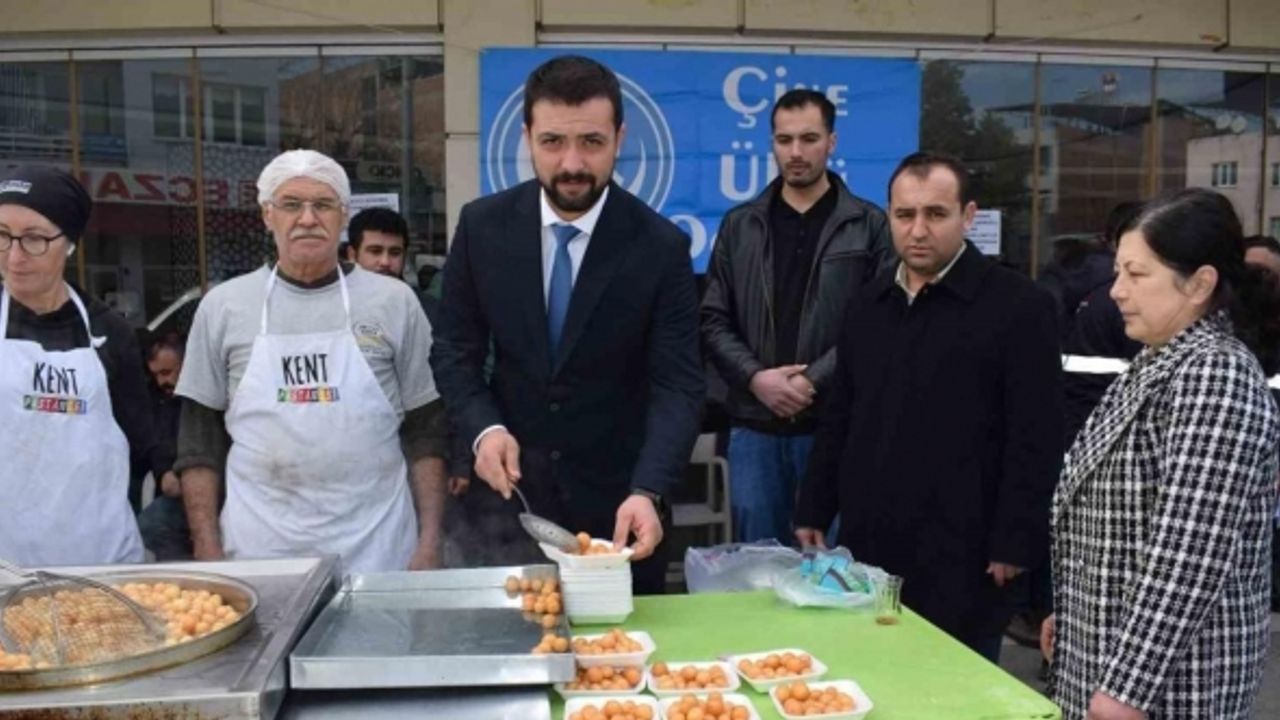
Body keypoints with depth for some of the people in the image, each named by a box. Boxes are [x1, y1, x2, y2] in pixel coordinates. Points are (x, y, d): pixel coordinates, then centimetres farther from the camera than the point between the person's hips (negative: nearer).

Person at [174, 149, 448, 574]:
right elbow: (199, 441, 7)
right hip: (259, 551, 1)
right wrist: (208, 551, 2)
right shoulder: (222, 306, 4)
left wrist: (429, 542, -1)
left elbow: (424, 432, 4)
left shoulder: (394, 302, 2)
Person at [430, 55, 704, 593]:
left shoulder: (661, 246, -13)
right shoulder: (482, 226, -6)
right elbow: (455, 350, 1)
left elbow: (678, 384, -16)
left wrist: (647, 491, -31)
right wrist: (484, 428, -18)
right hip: (511, 486, 2)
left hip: (616, 497, -1)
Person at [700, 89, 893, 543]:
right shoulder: (740, 225, 10)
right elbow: (714, 321, 6)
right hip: (754, 425, 2)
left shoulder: (870, 226, 2)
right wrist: (755, 377, -10)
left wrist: (813, 380, -14)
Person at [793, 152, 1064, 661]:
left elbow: (1036, 440, -10)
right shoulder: (868, 305, 11)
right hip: (868, 546, 6)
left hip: (960, 556, -5)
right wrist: (814, 513, 12)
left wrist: (1015, 544, -13)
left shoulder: (1017, 305, -8)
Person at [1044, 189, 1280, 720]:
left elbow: (1189, 554, -26)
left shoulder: (1216, 374, -20)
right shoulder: (1157, 364, 9)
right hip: (1109, 650, 8)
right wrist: (1068, 613, 19)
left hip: (1171, 673, -8)